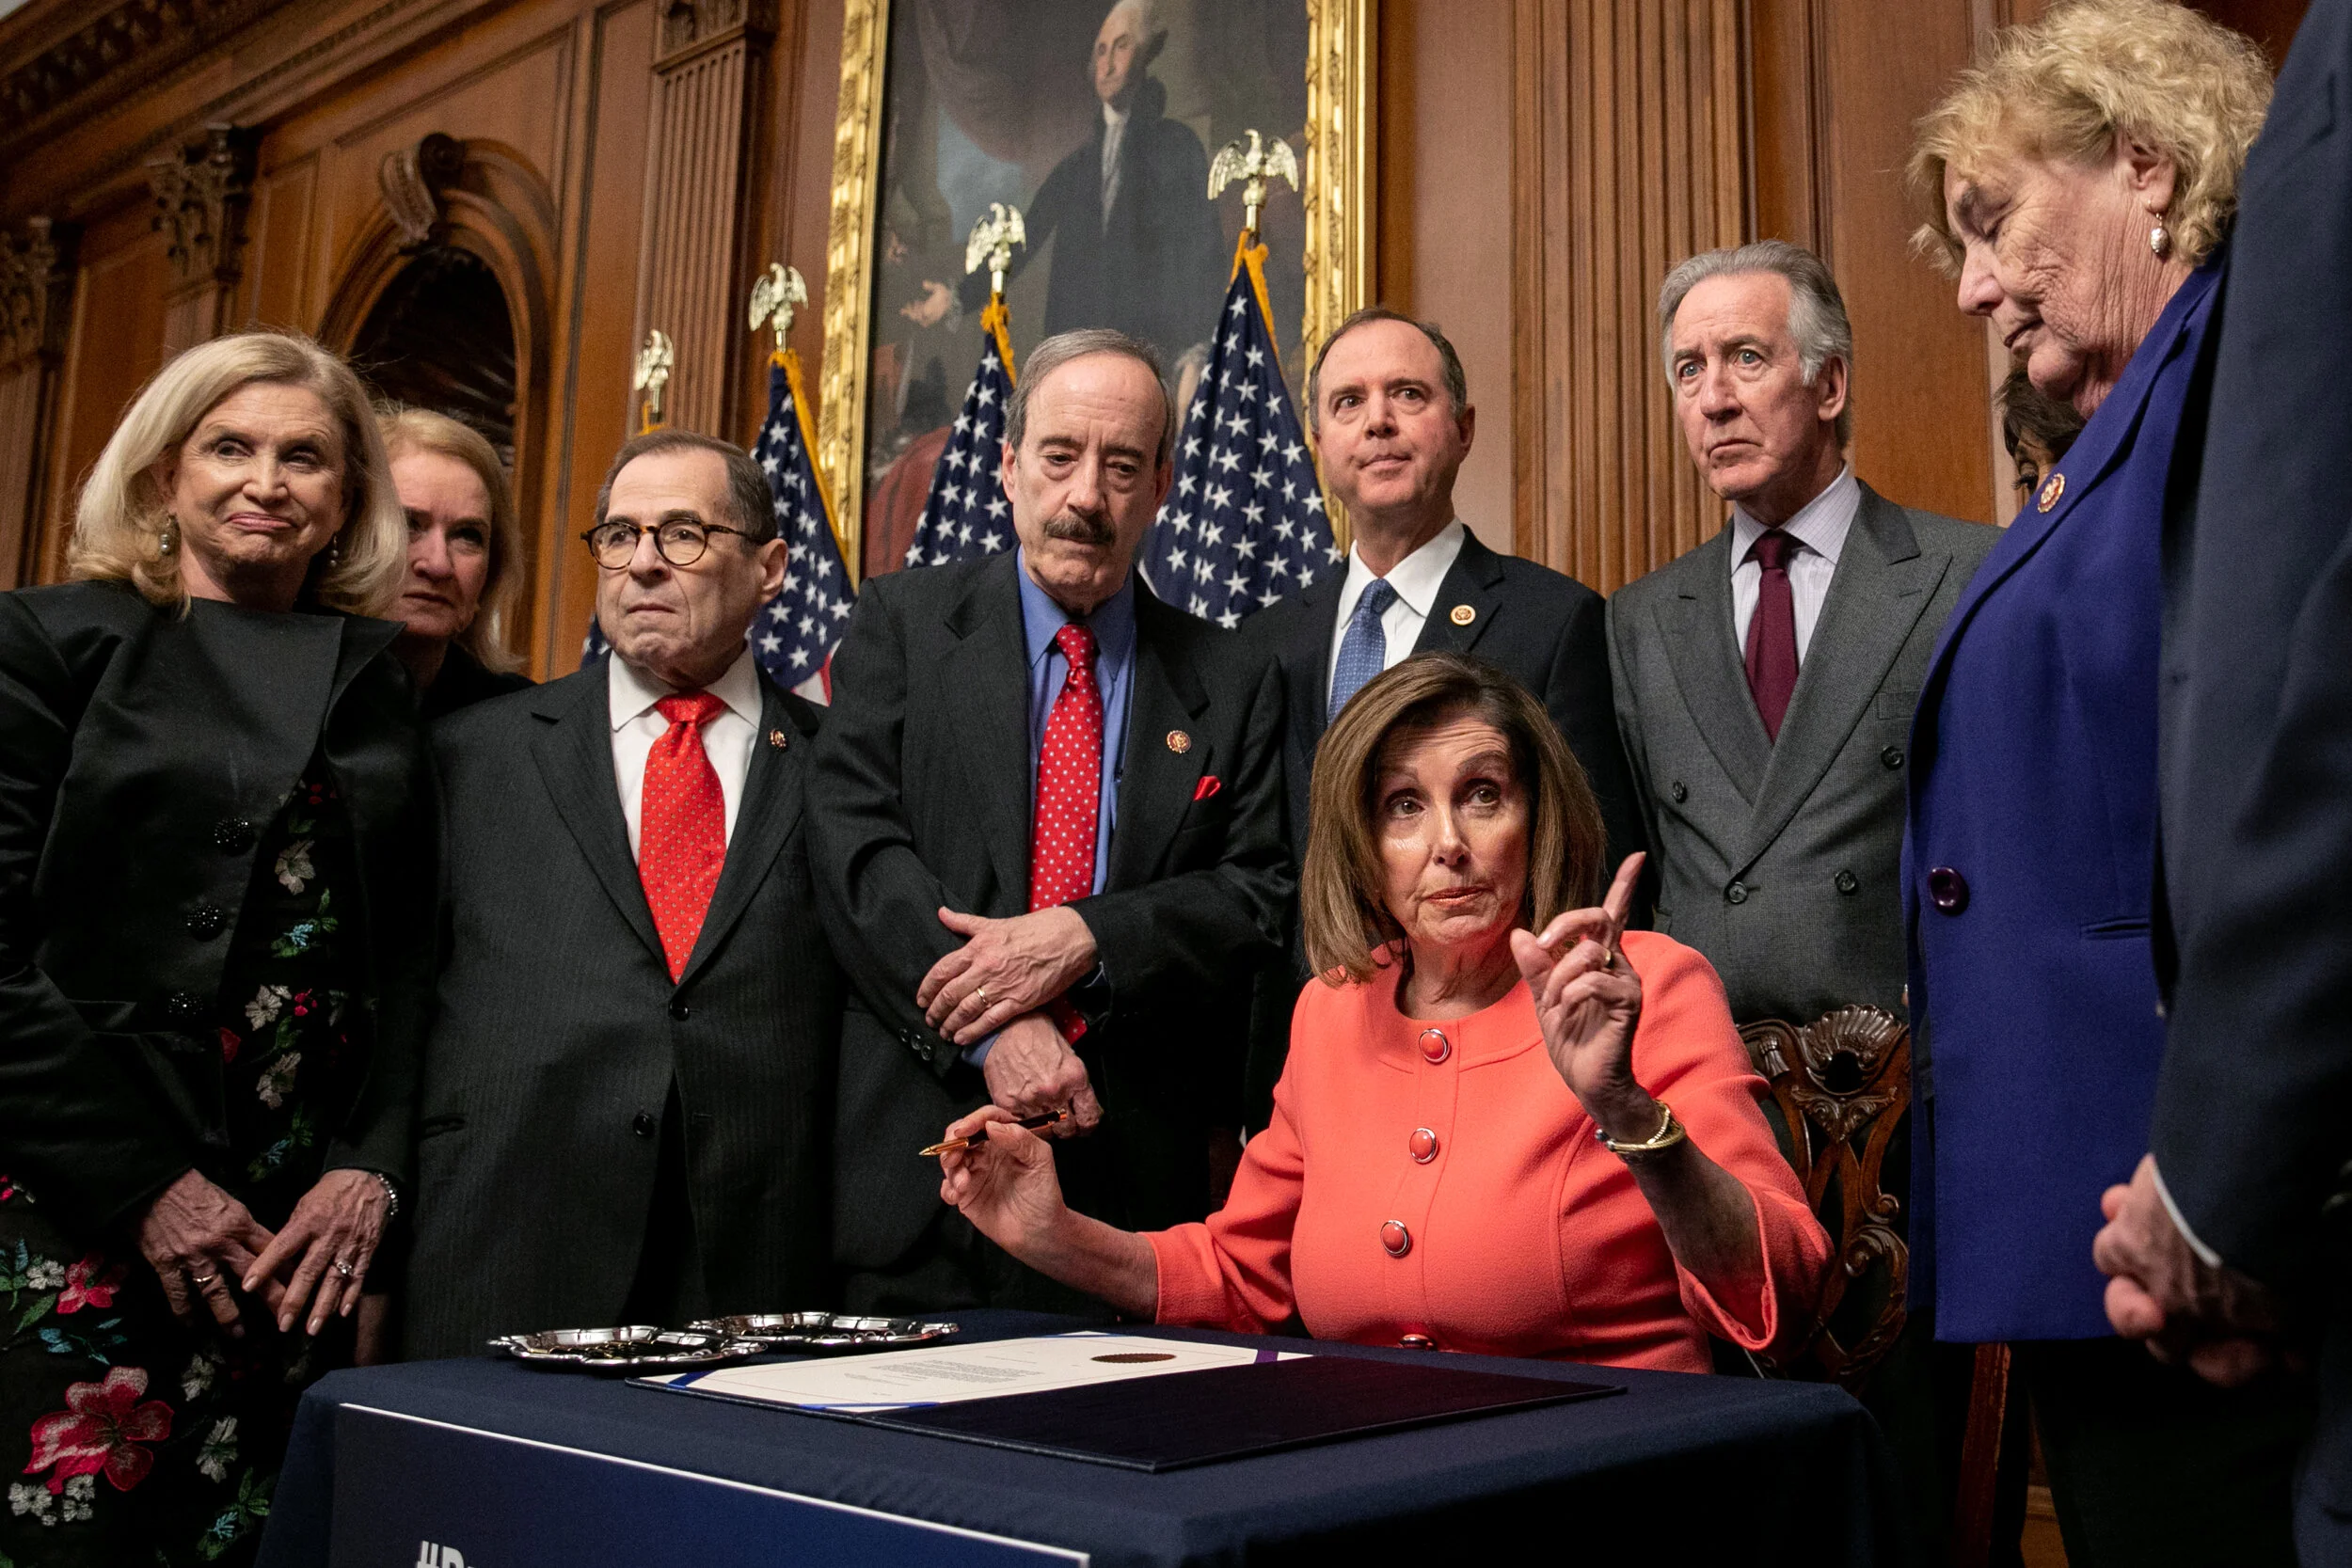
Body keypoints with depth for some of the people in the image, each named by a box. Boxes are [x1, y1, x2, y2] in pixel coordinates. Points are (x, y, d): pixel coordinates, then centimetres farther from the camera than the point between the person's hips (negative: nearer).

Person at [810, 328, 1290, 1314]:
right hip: (925, 1148, 0)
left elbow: (1262, 893, 3)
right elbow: (856, 844, -3)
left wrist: (1083, 939, -14)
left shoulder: (1231, 686, 10)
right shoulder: (901, 624, 7)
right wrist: (994, 1032, -14)